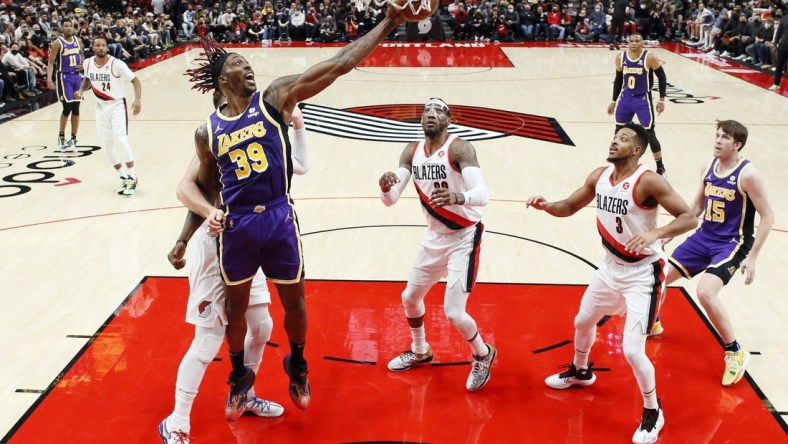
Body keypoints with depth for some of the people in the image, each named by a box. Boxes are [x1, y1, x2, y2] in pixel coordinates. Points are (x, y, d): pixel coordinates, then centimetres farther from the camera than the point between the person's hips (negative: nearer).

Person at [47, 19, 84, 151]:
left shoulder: (78, 40, 6)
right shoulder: (58, 43, -11)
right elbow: (51, 62, -12)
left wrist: (83, 63, 3)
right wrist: (49, 79, -23)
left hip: (77, 76, 5)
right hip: (64, 77, -5)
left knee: (76, 108, 5)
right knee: (67, 107, -9)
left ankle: (73, 139, 12)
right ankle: (61, 137, 10)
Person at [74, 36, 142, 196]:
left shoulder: (116, 64, -19)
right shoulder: (88, 63, -4)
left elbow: (135, 80, -16)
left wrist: (137, 99, -32)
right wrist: (81, 91, -1)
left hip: (117, 105, -6)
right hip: (100, 107, 6)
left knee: (121, 140, -19)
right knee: (106, 144, 8)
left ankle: (132, 178, -7)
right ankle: (124, 178, 20)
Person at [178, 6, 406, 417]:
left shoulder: (274, 98, -3)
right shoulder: (208, 130, 3)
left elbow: (338, 65, -10)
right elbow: (197, 186, 15)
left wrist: (386, 24, -15)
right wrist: (210, 213, -8)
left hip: (279, 218, -1)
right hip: (237, 226, 1)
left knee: (294, 303, 13)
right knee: (236, 308, 15)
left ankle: (297, 368, 41)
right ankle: (239, 377, 40)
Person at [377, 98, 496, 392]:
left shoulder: (458, 148, -21)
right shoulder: (412, 152, -1)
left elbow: (483, 194, -35)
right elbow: (390, 200, -5)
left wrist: (458, 197, -56)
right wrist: (385, 187, -29)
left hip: (464, 237, -7)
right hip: (434, 237, 7)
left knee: (453, 312, -11)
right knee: (410, 297, 18)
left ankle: (483, 356, 19)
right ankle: (419, 352, 44)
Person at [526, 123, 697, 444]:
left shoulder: (648, 182, -24)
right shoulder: (599, 177, -3)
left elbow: (689, 218, -25)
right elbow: (570, 207, 10)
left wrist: (655, 234, -41)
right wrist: (546, 206, -11)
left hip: (643, 273, -8)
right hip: (611, 267, 8)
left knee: (632, 350, -11)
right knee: (582, 321, 25)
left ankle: (653, 412, 15)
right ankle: (580, 371, 54)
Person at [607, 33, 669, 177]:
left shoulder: (650, 58, -14)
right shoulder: (620, 57, -2)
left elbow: (662, 77, -6)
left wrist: (662, 100, -8)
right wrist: (614, 101, 12)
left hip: (643, 99, -4)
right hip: (625, 98, 4)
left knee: (649, 134, -2)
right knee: (619, 132, 8)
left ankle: (660, 167, 11)